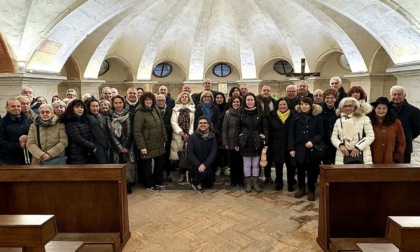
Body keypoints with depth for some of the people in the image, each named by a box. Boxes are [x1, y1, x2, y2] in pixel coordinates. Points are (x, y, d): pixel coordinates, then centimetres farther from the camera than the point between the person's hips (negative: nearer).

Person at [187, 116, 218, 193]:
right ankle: (195, 183, 0)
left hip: (207, 165, 4)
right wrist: (198, 165, -26)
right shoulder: (193, 137, -10)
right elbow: (190, 153, -15)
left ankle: (196, 177, 39)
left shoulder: (212, 137, -4)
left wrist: (205, 164, -23)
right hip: (195, 165, -4)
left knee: (209, 185, 11)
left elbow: (214, 152, -11)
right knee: (202, 172, -33)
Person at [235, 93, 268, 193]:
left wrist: (265, 141, -9)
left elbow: (265, 128, 0)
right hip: (245, 142, 0)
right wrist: (236, 143, -2)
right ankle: (248, 183, 20)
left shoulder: (260, 113, 0)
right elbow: (237, 128, 2)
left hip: (257, 142, 0)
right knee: (247, 164, 8)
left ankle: (255, 183, 21)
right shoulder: (242, 113, 1)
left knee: (256, 164, 9)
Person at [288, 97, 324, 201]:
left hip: (312, 149, -1)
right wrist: (291, 148, -5)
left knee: (312, 171, 5)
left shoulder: (317, 118, 1)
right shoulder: (296, 117, 3)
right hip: (299, 148, 1)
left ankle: (311, 190, 21)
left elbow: (321, 134, 0)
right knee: (300, 170, 10)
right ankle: (301, 188, 27)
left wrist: (312, 141, -18)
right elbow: (291, 134, 2)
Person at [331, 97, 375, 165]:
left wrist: (358, 147, -12)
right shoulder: (339, 121, 14)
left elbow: (370, 136, -1)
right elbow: (333, 137, 10)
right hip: (344, 155, 2)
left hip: (360, 154, -2)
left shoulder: (364, 119, 5)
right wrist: (340, 145, -10)